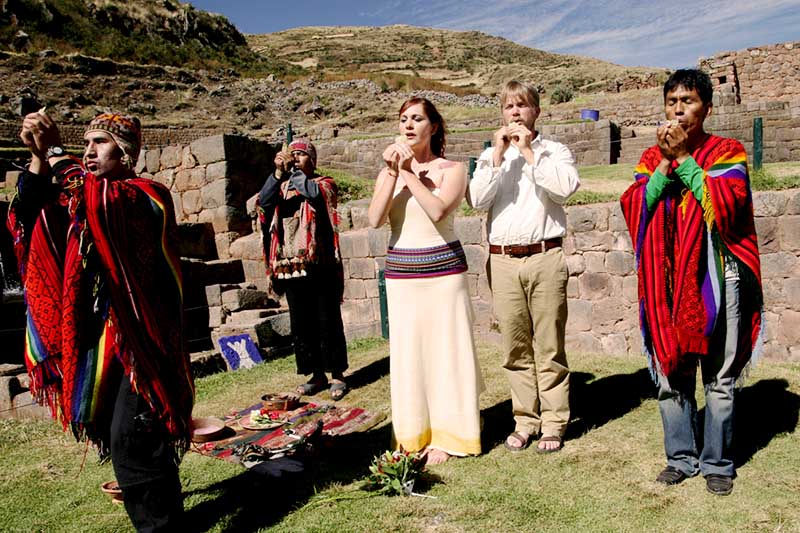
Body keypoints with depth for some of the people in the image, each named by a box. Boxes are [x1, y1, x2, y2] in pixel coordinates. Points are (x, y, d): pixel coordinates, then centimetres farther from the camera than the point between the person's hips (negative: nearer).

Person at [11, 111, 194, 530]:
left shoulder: (146, 194, -4)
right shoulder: (74, 196, 17)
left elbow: (108, 202, -26)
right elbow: (30, 216, 1)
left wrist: (59, 158, -16)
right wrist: (39, 158, -10)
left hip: (136, 334, -7)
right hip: (93, 334, 7)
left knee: (131, 438, -12)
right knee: (111, 430, 15)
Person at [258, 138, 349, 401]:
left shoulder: (324, 183, 7)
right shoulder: (281, 187, 17)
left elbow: (314, 193, -17)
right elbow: (264, 202, -4)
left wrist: (292, 170, -9)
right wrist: (278, 173, -14)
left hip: (319, 264, -4)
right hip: (290, 265, 4)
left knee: (328, 321, -2)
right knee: (301, 323, 7)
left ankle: (337, 375, 7)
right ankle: (317, 375, 18)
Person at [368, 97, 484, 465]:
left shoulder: (451, 170, 0)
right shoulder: (389, 171, 10)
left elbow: (438, 210, -20)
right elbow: (375, 219, -7)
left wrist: (408, 172, -14)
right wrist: (393, 172, -12)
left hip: (443, 269, -3)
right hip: (400, 273, 3)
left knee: (444, 349, 1)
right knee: (407, 352, 6)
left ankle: (445, 437, 13)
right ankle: (412, 435, 19)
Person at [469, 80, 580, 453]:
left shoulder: (554, 151, 8)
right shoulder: (490, 155, 14)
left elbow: (565, 188, -13)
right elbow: (477, 200, -2)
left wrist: (529, 152, -8)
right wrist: (499, 153, -6)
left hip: (545, 258, -2)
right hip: (503, 261, 3)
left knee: (549, 347, 1)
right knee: (516, 348, 8)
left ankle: (553, 423, 13)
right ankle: (525, 420, 20)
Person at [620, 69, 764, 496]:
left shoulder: (727, 153, 4)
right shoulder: (652, 158, 11)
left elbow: (724, 204, -13)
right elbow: (635, 208, -2)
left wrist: (684, 158, -11)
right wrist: (665, 163, -11)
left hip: (716, 277, -2)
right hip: (666, 279, 3)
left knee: (719, 376, 4)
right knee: (670, 372, 7)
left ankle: (717, 462, 19)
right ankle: (681, 457, 22)